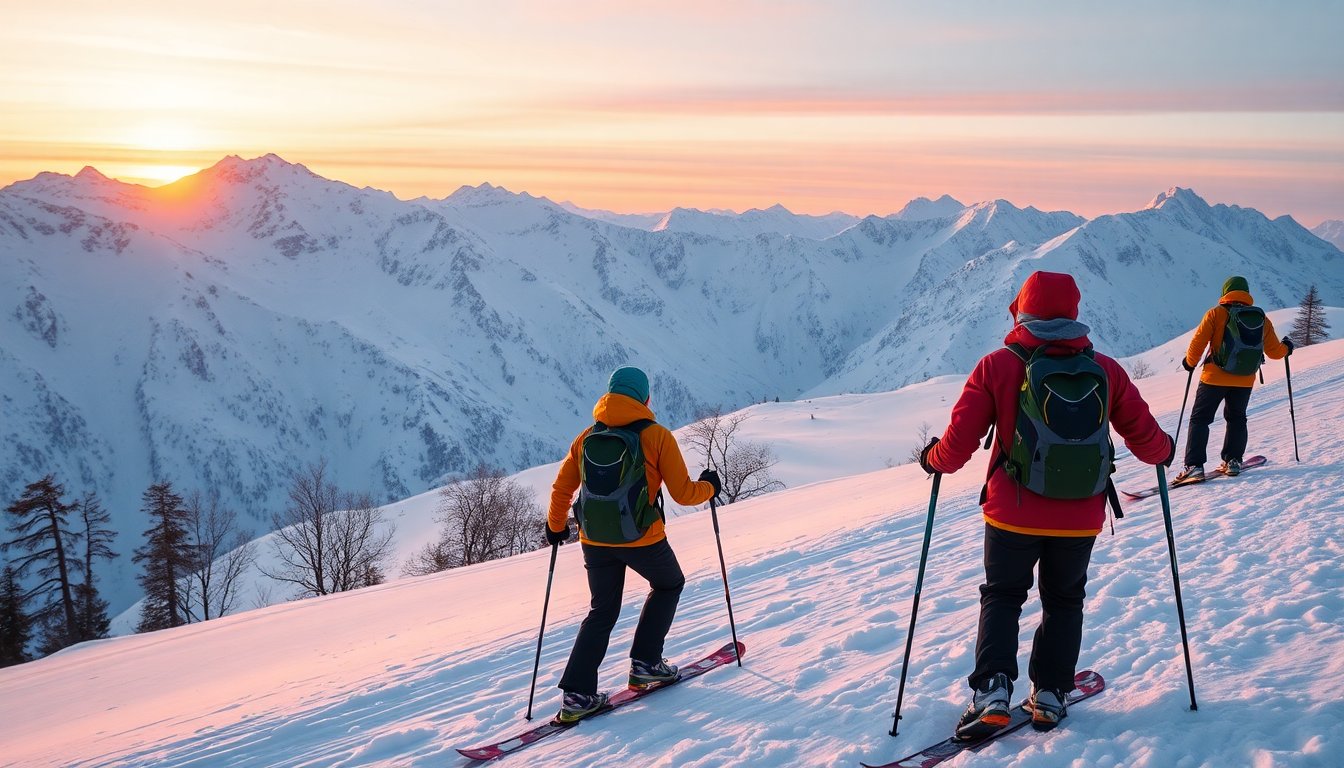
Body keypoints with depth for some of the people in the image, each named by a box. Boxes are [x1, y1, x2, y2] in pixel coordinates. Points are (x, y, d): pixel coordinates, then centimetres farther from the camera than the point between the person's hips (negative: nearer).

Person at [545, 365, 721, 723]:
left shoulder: (587, 438, 5)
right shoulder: (657, 436, -8)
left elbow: (561, 488, 9)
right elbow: (683, 493, -8)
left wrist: (556, 526, 25)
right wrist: (709, 487, 13)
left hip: (594, 540, 4)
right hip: (642, 539, -4)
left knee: (602, 612, 17)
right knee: (668, 585, 25)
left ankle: (576, 694, 8)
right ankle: (645, 663, 19)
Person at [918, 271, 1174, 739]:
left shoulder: (996, 366, -11)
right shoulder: (1106, 370, -4)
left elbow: (959, 444, -12)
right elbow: (1145, 437, 2)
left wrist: (933, 460, 9)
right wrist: (1164, 450, 25)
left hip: (1012, 514, -2)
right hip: (1080, 519, 2)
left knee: (1002, 597, 16)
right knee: (1063, 602, 21)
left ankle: (992, 691, 2)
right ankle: (1050, 695, 22)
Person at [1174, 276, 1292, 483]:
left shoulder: (1216, 314, -7)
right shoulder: (1262, 319, 4)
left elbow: (1198, 342, -11)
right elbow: (1274, 352, 9)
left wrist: (1190, 362, 7)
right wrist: (1286, 348, 32)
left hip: (1215, 377, -3)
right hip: (1245, 380, 3)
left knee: (1199, 419, 3)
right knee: (1236, 419, 23)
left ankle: (1194, 465, -7)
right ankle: (1233, 460, 15)